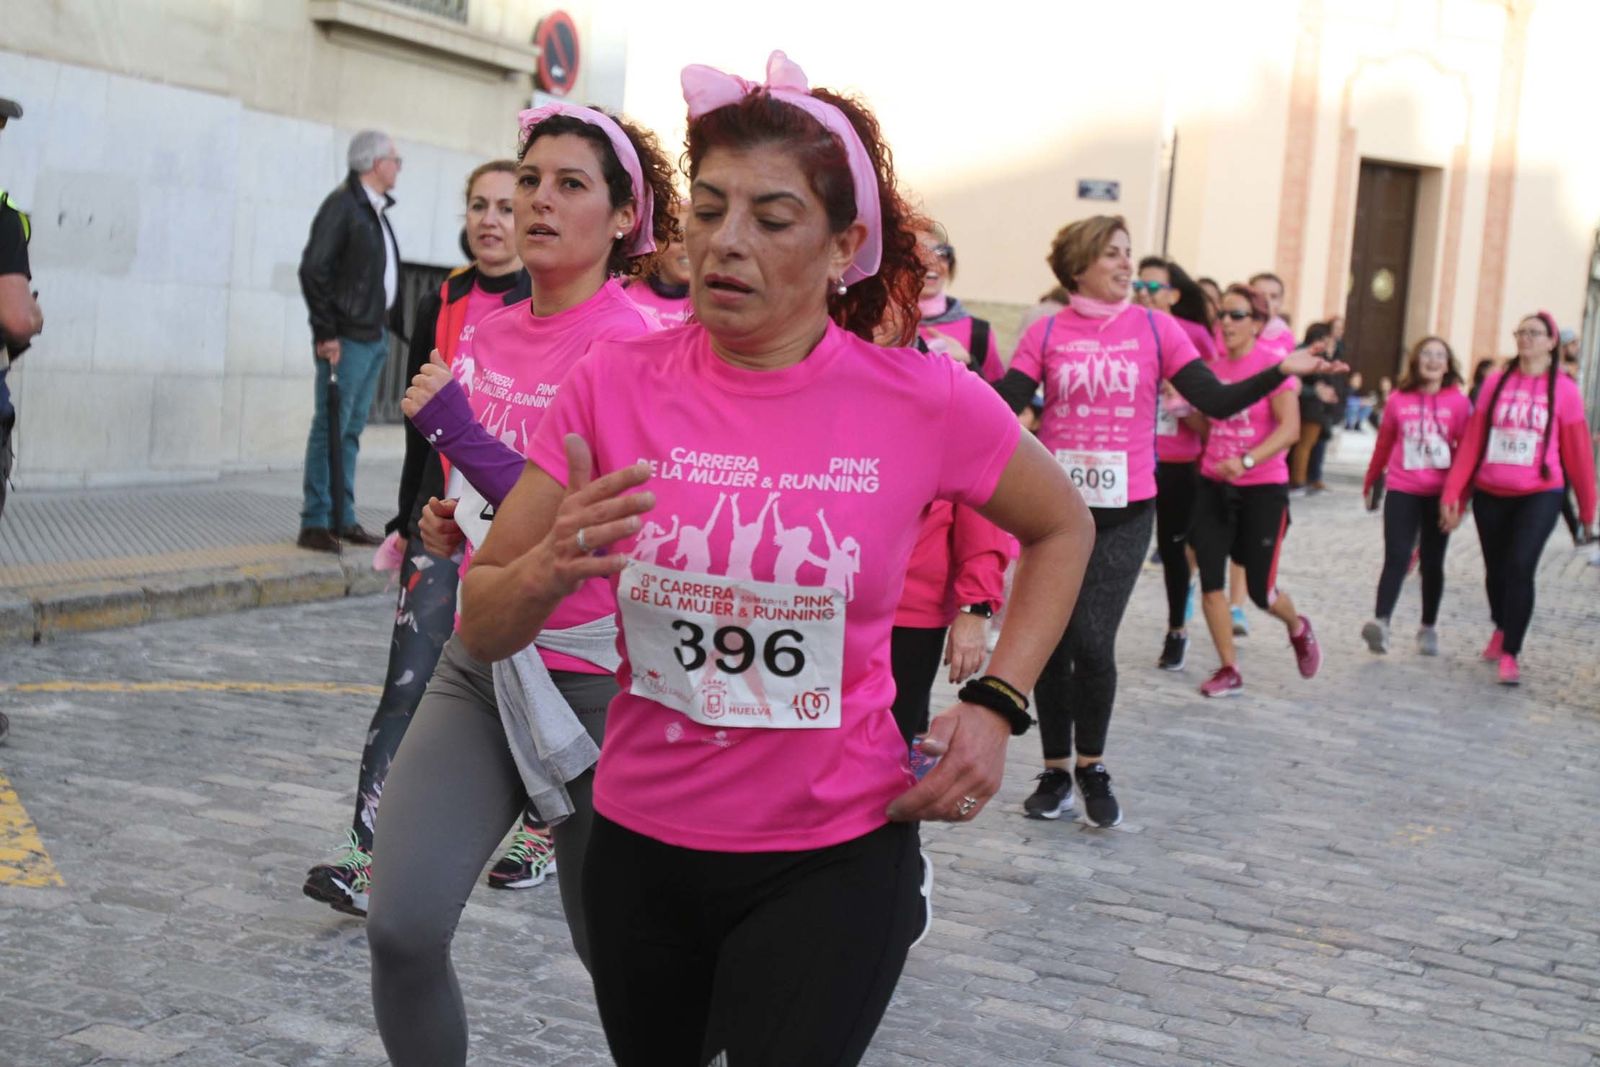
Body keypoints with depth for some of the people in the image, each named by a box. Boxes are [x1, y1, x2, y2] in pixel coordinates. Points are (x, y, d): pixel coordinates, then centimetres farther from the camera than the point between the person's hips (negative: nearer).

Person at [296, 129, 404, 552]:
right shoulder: (343, 204, -11)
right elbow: (313, 268, -17)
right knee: (330, 429, -6)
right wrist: (326, 333, -17)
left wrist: (384, 327, 12)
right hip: (347, 339, -9)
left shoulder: (376, 210, 16)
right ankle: (315, 524, -3)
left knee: (351, 431, 12)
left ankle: (343, 520, 17)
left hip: (374, 338, 9)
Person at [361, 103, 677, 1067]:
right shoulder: (487, 333, 7)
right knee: (403, 928, -8)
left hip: (588, 672, -5)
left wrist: (454, 427, -24)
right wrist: (451, 515, 5)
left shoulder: (633, 346, -14)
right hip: (481, 660, 6)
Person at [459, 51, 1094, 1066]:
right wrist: (551, 567, -25)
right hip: (641, 845, 3)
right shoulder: (616, 385, -8)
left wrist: (996, 704, -4)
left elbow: (1061, 528, 8)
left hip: (834, 857, -2)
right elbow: (481, 627, -3)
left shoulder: (924, 400, -12)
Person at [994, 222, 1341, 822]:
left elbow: (1216, 401, -4)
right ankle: (1056, 772, 21)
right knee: (1052, 642, 6)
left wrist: (1280, 371, -17)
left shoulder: (1155, 329, 2)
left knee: (1091, 640, -10)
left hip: (1123, 512, -1)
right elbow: (1005, 406, -7)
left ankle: (1092, 768, 12)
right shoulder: (1046, 334, 3)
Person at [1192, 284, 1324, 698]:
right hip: (1214, 483, 5)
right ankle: (1229, 670, 10)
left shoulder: (1272, 363, -11)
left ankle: (1298, 628, 36)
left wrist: (1247, 460, -31)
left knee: (1260, 590, 2)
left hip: (1263, 488, -5)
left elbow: (1290, 428, -19)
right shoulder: (1215, 366, 6)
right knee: (1210, 581, -2)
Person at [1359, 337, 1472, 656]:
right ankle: (1381, 622, -22)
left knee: (1432, 562, 10)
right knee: (1396, 557, -12)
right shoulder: (1398, 400, 1)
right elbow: (1383, 444, 12)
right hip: (1402, 491, 0)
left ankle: (1428, 629, 19)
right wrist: (1370, 483, 21)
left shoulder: (1458, 402, -3)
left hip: (1439, 494, 0)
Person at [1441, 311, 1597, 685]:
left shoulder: (1563, 389, -3)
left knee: (1520, 567, -16)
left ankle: (1510, 653, -7)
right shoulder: (1495, 382, 3)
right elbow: (1472, 440, 2)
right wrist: (1453, 492, -3)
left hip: (1539, 495, -3)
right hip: (1490, 494, 3)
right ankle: (1502, 629, 40)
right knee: (1495, 570, 14)